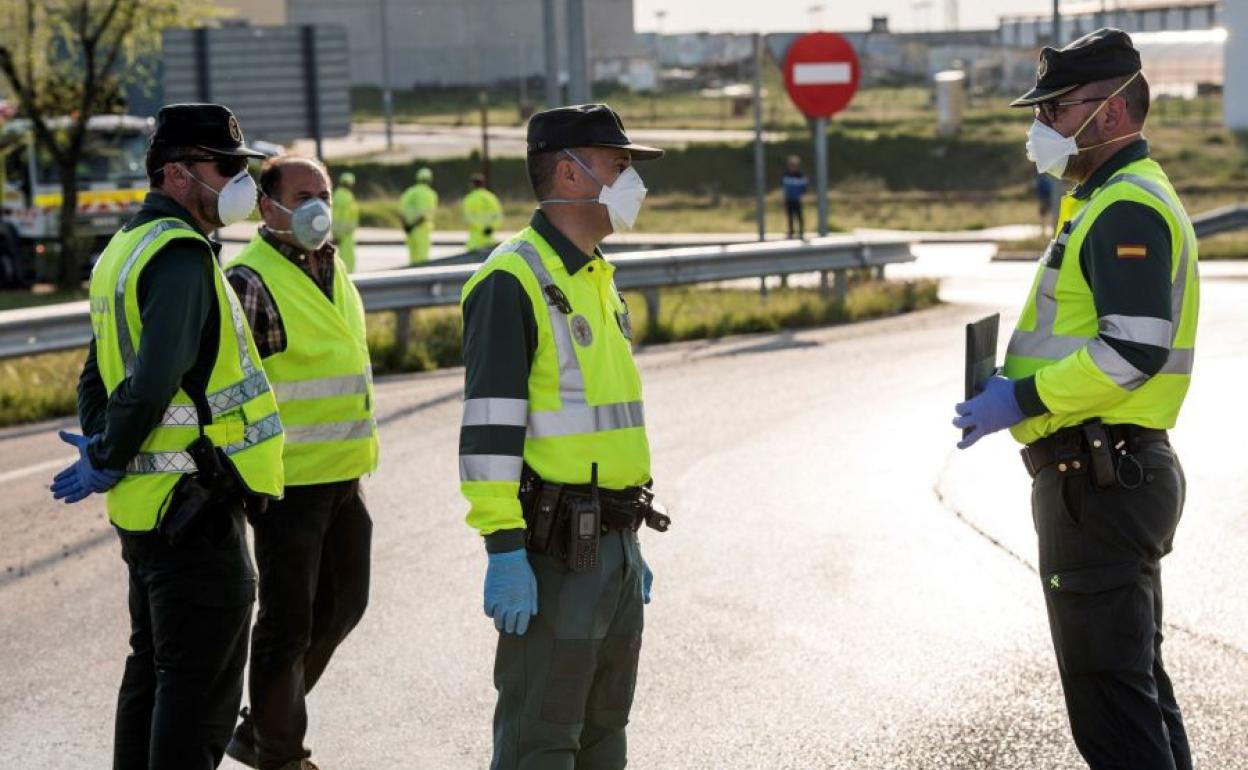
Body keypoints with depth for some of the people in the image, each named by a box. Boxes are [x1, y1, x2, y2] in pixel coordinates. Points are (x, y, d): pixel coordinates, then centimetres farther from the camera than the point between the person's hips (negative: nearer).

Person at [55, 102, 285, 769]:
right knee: (200, 689, -5)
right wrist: (107, 462, -14)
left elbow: (98, 377, 19)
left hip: (146, 507, 10)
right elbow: (154, 380, -27)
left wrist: (103, 451, 5)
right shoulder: (180, 254, -17)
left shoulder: (125, 249, 15)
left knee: (153, 675, 18)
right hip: (195, 508, -10)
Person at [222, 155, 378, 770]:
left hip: (343, 476, 9)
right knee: (287, 620, 0)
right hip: (289, 482, -9)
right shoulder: (251, 282, -16)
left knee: (343, 603, 17)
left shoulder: (332, 271, 13)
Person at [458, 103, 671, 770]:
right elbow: (489, 427, -19)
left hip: (612, 544, 9)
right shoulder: (513, 280, -13)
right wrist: (504, 551, -24)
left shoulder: (597, 281, 17)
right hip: (553, 549, -9)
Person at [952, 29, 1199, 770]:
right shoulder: (1119, 201, 18)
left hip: (1099, 479, -11)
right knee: (1139, 679, 17)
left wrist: (1025, 398, -20)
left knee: (1108, 690, -8)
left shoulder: (1127, 210, -16)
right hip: (1117, 471, 11)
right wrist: (1024, 386, 14)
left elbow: (1134, 349, -26)